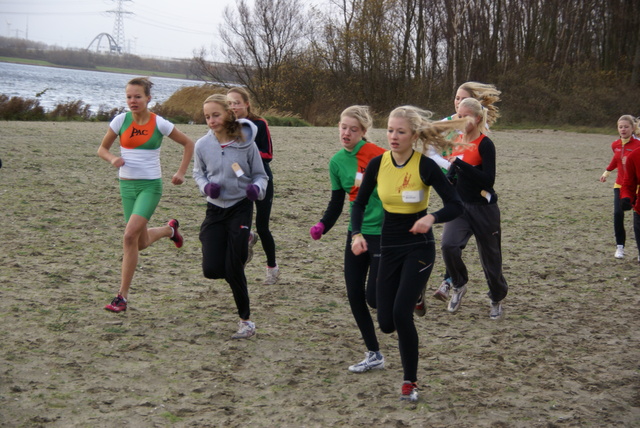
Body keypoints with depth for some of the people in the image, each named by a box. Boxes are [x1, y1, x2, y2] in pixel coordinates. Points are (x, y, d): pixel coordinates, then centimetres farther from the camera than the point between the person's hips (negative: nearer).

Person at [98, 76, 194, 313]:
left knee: (130, 235, -20)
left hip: (150, 186, -4)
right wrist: (112, 158, -14)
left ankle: (122, 297, -12)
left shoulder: (160, 124, -6)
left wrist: (181, 173, -1)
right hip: (127, 184, 4)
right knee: (141, 242, 10)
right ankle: (169, 229, 45)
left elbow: (188, 144, 7)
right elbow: (102, 149, 8)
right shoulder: (121, 120, -1)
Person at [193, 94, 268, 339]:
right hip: (215, 209, 3)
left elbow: (260, 175, 0)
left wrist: (257, 188, -22)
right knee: (212, 270, -5)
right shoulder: (202, 145, -5)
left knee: (233, 268, -9)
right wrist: (206, 186, -10)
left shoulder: (246, 143, -10)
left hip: (241, 208, -3)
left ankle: (246, 320, 10)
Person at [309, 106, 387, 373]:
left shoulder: (378, 156, -15)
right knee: (355, 296, 5)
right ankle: (374, 355, 19)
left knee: (375, 298, -8)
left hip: (382, 233, -6)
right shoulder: (337, 162, 5)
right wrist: (323, 226, -4)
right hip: (357, 233, 7)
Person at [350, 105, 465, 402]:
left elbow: (456, 206, -14)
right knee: (386, 322, 3)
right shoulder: (378, 164, -5)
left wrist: (432, 218, -33)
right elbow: (360, 202, 6)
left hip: (419, 246, -4)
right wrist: (357, 234, -10)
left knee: (401, 313, -17)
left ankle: (410, 382, 3)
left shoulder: (426, 166, -15)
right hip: (389, 246, 4)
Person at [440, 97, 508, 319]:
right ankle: (458, 286, 4)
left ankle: (497, 300, 32)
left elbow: (488, 180, -24)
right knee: (448, 245, -21)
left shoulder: (485, 144, -14)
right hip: (460, 206, 5)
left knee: (490, 256, 8)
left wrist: (460, 164, -28)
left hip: (483, 209, -5)